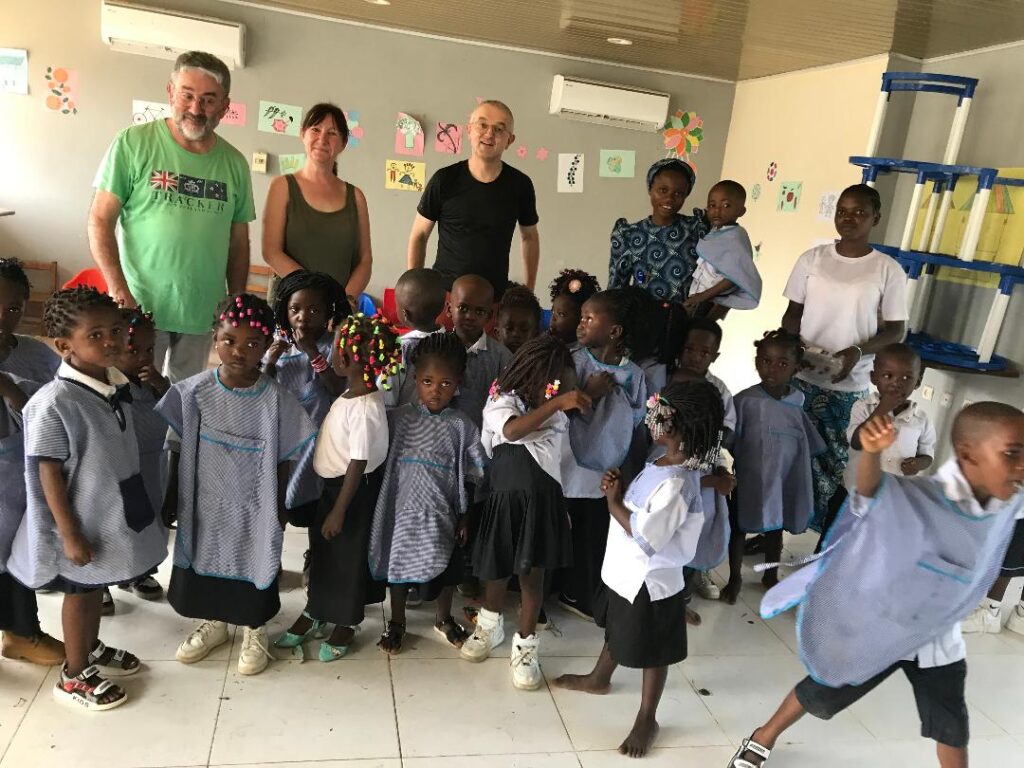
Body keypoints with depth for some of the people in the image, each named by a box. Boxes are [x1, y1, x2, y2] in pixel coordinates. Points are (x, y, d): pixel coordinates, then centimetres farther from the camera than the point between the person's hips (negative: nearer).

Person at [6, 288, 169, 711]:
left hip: (113, 510, 7)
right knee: (81, 592, 12)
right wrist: (69, 533, -18)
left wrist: (135, 502, 17)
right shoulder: (54, 403, -27)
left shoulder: (116, 383, -3)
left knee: (96, 587, 25)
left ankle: (91, 648, 47)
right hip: (83, 520, -7)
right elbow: (49, 473, -21)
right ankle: (74, 676, 33)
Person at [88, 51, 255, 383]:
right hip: (140, 306, -3)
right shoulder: (133, 143, -7)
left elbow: (238, 241, 10)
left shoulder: (234, 164, 4)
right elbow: (100, 221, -6)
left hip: (203, 313, 3)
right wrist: (119, 291, -15)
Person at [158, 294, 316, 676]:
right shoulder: (193, 391, -12)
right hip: (206, 505, 2)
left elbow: (283, 459, -8)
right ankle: (212, 624, 49)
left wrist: (280, 507, -3)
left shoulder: (277, 399, -17)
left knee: (255, 568, 15)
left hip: (255, 508, -2)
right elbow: (179, 449, -1)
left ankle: (254, 632, 42)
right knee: (203, 564, 21)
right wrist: (172, 497, 3)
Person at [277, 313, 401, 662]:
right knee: (322, 550, 22)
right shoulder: (351, 394, -2)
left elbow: (358, 464, -25)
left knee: (348, 556, 10)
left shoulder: (364, 409, -30)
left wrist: (339, 511, -20)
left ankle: (346, 624, 31)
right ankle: (315, 612, 43)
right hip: (333, 483, 9)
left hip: (353, 490, -9)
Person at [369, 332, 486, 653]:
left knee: (447, 567, 17)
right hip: (403, 510, 0)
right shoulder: (398, 419, -7)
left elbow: (470, 476, -3)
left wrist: (465, 516, -2)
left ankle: (443, 618, 43)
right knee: (399, 564, 15)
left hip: (443, 512, 0)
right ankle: (396, 622, 38)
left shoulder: (462, 426, -7)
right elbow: (380, 460, 0)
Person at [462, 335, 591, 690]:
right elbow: (512, 430, -34)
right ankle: (490, 625, 43)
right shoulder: (502, 400, -12)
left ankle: (525, 647, 22)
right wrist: (557, 403, -40)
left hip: (543, 500, 2)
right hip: (505, 497, -2)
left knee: (533, 574, 4)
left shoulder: (554, 405, 3)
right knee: (497, 570, 13)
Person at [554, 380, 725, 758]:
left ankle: (647, 719, 31)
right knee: (617, 630, 30)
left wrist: (613, 502, -19)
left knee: (652, 652, 12)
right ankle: (599, 678, 54)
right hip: (627, 572, 9)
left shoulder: (676, 483, -31)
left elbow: (645, 537, -29)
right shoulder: (662, 464, -2)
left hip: (651, 581, -9)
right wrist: (617, 487, -7)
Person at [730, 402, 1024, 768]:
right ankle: (764, 738, 40)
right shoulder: (916, 498, -33)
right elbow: (871, 487, -50)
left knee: (952, 727, 19)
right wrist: (872, 451, -70)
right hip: (876, 629, -5)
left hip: (937, 638, 5)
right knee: (822, 695, 13)